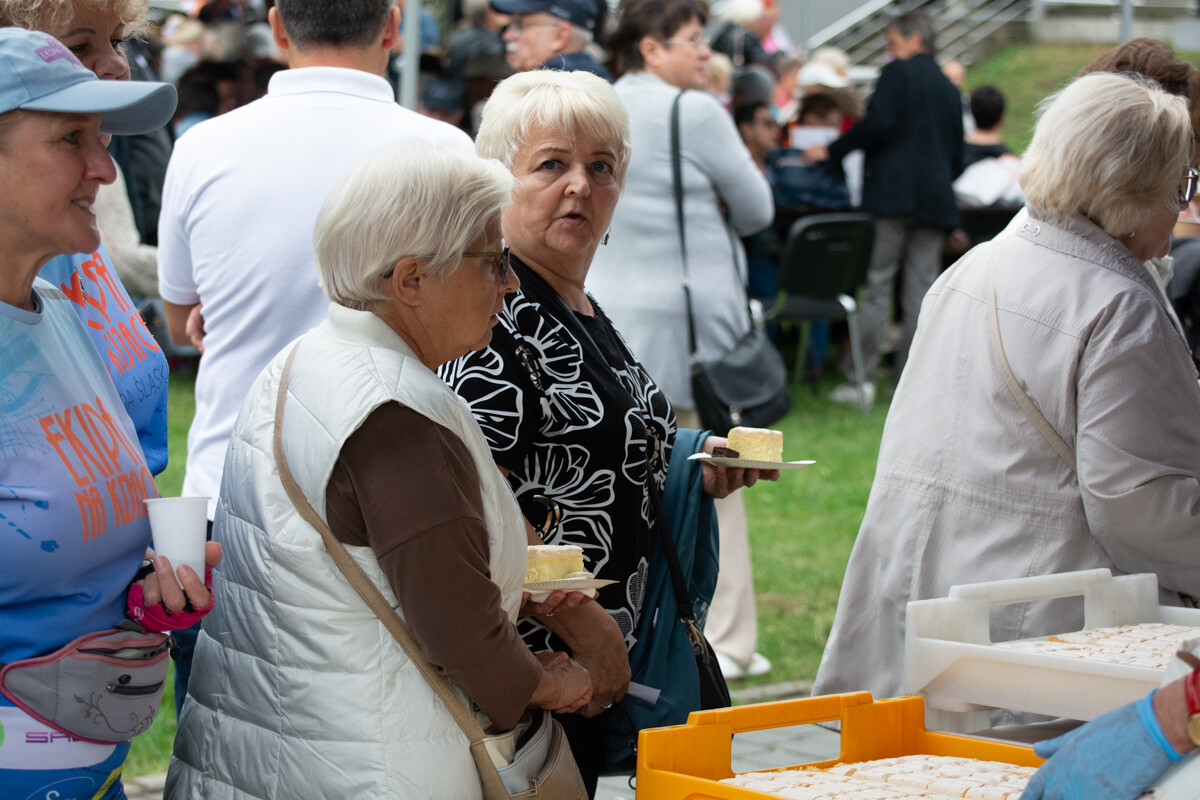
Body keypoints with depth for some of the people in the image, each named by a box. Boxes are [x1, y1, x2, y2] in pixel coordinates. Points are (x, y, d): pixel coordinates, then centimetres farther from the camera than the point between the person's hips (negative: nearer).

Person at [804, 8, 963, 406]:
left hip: (893, 191, -6)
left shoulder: (897, 73, -1)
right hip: (935, 199, 6)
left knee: (877, 286, -4)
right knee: (921, 290, 4)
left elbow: (878, 124, -14)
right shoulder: (949, 89, 19)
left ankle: (863, 379, -5)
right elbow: (958, 153, 19)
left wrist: (832, 151, -6)